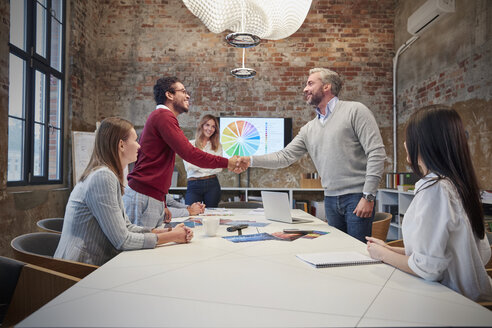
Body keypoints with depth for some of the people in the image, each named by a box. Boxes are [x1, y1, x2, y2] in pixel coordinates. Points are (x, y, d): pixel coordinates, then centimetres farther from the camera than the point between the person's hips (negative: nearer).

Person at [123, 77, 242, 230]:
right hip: (143, 198, -10)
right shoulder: (163, 116, -9)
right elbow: (189, 153, -19)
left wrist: (162, 204, 20)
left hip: (155, 199, 10)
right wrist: (226, 163, -10)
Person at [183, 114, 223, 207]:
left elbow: (218, 168, 0)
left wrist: (199, 167, -9)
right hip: (193, 185, -1)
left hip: (212, 185, 2)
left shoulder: (217, 146, 12)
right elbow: (188, 167, -6)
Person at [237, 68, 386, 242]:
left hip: (357, 197, -5)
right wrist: (251, 160, -2)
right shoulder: (309, 129, 13)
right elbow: (285, 156, 10)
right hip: (331, 199, 6)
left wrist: (368, 196, -16)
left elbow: (376, 152, -11)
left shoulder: (355, 110, -4)